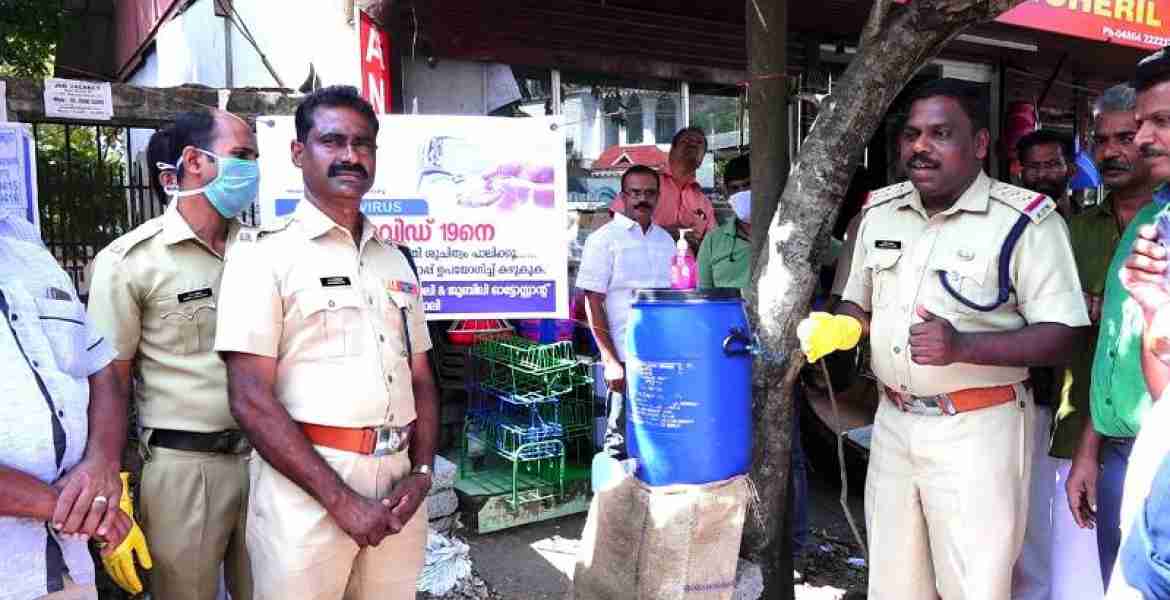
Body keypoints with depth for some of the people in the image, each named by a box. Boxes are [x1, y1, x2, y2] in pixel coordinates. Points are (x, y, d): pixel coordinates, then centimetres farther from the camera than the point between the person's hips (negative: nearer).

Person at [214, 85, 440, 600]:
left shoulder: (397, 259, 12)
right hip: (306, 487, -5)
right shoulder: (265, 251, -5)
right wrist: (341, 499, -14)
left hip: (395, 483, 5)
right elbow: (251, 400, -11)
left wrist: (421, 473, -2)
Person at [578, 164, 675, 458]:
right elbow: (593, 304, -8)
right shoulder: (604, 239, -4)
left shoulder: (665, 240, 13)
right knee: (621, 443, 3)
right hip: (625, 358, -5)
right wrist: (610, 360, -13)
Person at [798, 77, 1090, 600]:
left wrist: (962, 347, -28)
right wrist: (839, 328, -7)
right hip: (892, 422, 6)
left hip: (978, 428, -5)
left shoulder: (1025, 221, -12)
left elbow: (1063, 335, -15)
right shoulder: (880, 210, 6)